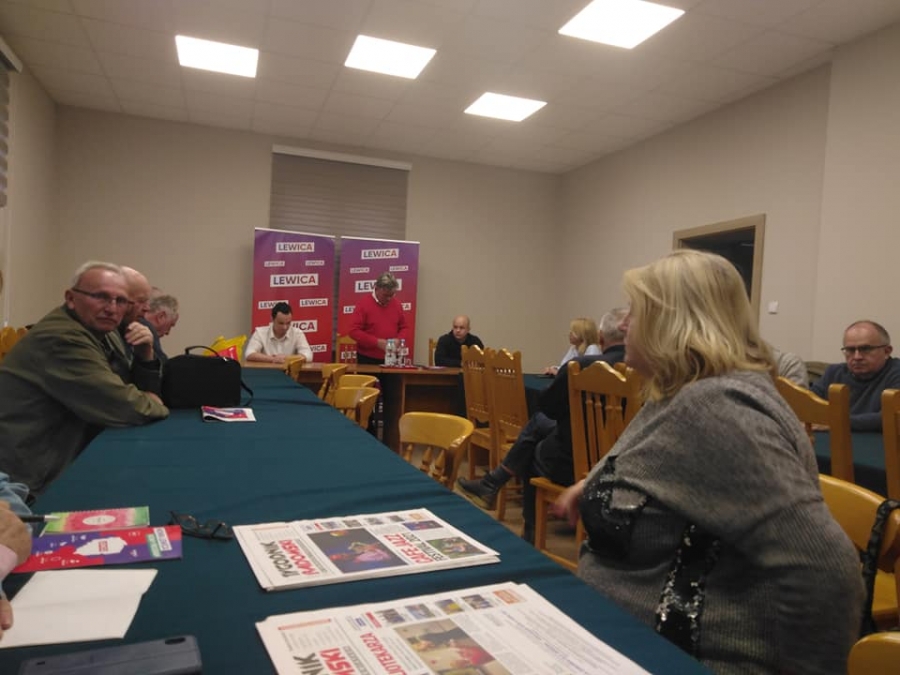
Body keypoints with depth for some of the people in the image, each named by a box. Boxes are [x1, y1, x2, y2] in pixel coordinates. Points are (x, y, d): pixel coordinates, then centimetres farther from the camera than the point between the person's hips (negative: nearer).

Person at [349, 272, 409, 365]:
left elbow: (404, 328, 15)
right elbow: (354, 331, -11)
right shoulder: (364, 303, -6)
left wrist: (399, 340, -8)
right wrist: (377, 342, -19)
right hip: (367, 359, -3)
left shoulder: (397, 304, 7)